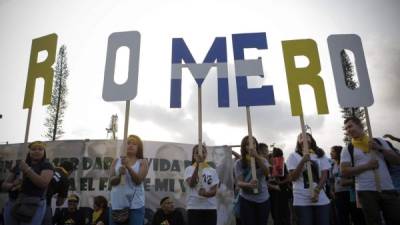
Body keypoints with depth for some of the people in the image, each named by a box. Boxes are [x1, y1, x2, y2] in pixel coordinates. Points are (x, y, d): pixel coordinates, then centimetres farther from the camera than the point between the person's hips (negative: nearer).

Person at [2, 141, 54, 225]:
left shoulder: (46, 166, 4)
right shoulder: (20, 166, 19)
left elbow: (44, 183, -12)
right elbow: (4, 184, 20)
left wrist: (27, 170, -13)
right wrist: (12, 186, -3)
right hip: (13, 204, 5)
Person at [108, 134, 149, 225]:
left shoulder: (142, 162, 3)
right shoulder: (116, 161, 9)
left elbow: (139, 180, -11)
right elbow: (111, 181, 1)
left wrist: (128, 167, -23)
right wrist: (119, 174, -20)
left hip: (135, 204, -2)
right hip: (117, 203, 2)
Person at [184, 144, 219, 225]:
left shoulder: (212, 171, 6)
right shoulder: (189, 169, -1)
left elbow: (214, 191, 0)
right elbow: (191, 184, -20)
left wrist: (206, 193, -22)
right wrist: (197, 167, -28)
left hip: (210, 208, 3)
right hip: (194, 207, -2)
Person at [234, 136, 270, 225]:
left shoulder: (263, 160, 0)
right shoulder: (239, 163, -5)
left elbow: (266, 173, -21)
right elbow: (239, 183, -11)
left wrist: (257, 157, -35)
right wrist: (248, 185, -34)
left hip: (263, 199, 2)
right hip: (246, 200, -2)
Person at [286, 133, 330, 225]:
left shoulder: (321, 155, 10)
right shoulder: (293, 156, 3)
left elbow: (324, 175, 3)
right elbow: (293, 178, -5)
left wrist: (317, 190, -13)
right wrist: (303, 161, -16)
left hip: (321, 199, 2)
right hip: (302, 201, -2)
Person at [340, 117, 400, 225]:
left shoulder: (379, 142, 10)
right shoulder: (347, 150, 3)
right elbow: (345, 171, -6)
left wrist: (380, 149, -8)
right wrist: (367, 166, -15)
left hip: (388, 189, 2)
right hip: (366, 191, -2)